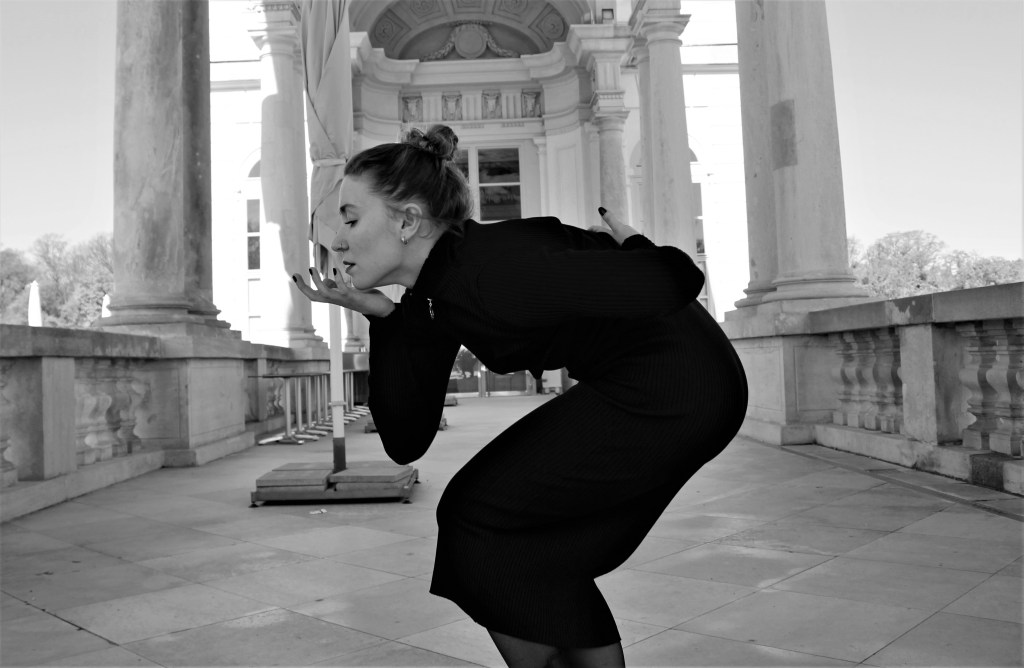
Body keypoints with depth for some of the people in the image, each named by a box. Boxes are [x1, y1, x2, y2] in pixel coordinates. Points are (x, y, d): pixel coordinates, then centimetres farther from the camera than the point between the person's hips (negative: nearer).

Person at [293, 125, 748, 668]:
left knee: (483, 523, -3)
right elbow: (406, 442, 2)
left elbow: (663, 285, -28)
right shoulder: (428, 302, 4)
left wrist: (633, 250, -5)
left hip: (679, 388, -9)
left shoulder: (492, 272, -25)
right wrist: (381, 318, -5)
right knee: (541, 549, 15)